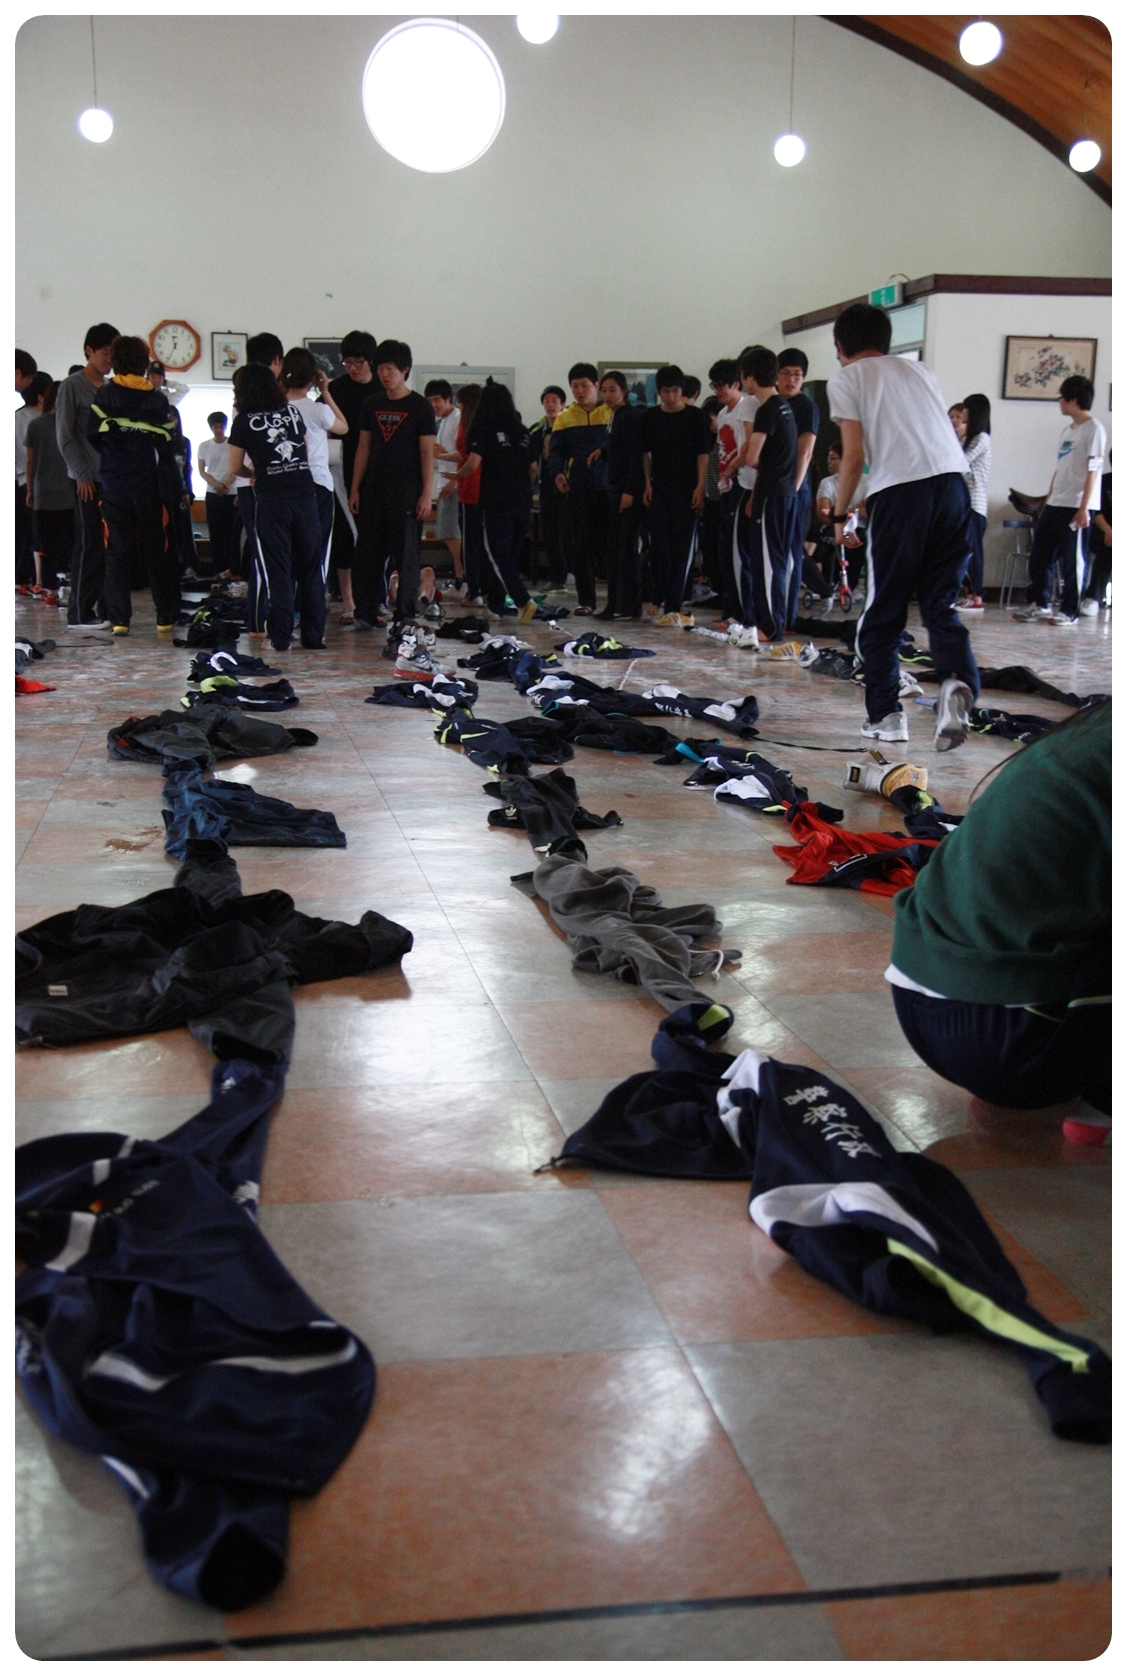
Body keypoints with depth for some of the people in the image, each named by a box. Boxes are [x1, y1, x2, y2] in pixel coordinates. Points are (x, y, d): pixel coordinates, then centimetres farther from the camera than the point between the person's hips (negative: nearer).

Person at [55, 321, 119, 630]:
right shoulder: (72, 386, -2)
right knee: (89, 545, -7)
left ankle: (105, 609, 9)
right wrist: (82, 474, -11)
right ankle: (79, 613, -4)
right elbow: (65, 436, -6)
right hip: (88, 479, -6)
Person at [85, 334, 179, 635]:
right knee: (155, 550, 7)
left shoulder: (105, 395, -3)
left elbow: (93, 434, -8)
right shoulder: (158, 399, 0)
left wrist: (112, 451, 12)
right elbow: (167, 444, -2)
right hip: (148, 486, 1)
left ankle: (119, 618, -1)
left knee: (117, 551, 3)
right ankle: (166, 617, 8)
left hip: (114, 485, 0)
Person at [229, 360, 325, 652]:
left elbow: (234, 468, 6)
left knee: (276, 570, 2)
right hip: (305, 496, 3)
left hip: (270, 501, -3)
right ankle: (314, 636, 10)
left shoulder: (244, 421, 2)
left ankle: (280, 638, 0)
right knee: (310, 568, 9)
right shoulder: (292, 411, 12)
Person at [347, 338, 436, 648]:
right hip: (374, 488, 5)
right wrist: (355, 487, 8)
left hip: (406, 490, -5)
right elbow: (364, 447, 14)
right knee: (367, 551, 5)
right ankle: (366, 612, 13)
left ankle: (403, 619, -1)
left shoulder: (419, 406, -2)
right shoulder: (372, 404, 11)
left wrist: (427, 492, -11)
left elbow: (427, 452, -5)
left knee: (406, 554, -4)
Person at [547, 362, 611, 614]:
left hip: (607, 489, -2)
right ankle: (585, 600, 5)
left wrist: (605, 451, -17)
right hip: (577, 490, 2)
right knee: (580, 547, -1)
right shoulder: (565, 418, 11)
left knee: (610, 545, -2)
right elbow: (555, 450, 5)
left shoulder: (613, 414, 7)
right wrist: (557, 472, -15)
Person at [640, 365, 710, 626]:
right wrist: (647, 483, 2)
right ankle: (657, 598, 14)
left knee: (682, 547, -3)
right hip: (659, 488, 2)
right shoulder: (650, 417, 8)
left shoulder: (695, 416, 2)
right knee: (659, 545, -2)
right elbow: (645, 453, 12)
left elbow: (702, 453, 1)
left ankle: (672, 605, -2)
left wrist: (700, 486, -8)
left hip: (686, 489, -2)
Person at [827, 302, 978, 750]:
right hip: (953, 481, 5)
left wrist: (839, 512, 14)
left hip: (900, 489, -4)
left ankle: (884, 713, 10)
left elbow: (854, 454, 2)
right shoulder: (918, 369, 26)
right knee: (939, 602, 10)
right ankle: (957, 681, -16)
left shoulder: (845, 378, 11)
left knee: (883, 610, 7)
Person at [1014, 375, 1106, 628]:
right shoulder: (1068, 430, 18)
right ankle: (1039, 605, 19)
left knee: (1073, 560, -2)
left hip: (1076, 507, -8)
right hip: (1056, 504, 9)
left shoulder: (1094, 429, -7)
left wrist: (1084, 507, -18)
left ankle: (1069, 612, 5)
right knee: (1039, 555, 9)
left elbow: (1093, 471, -13)